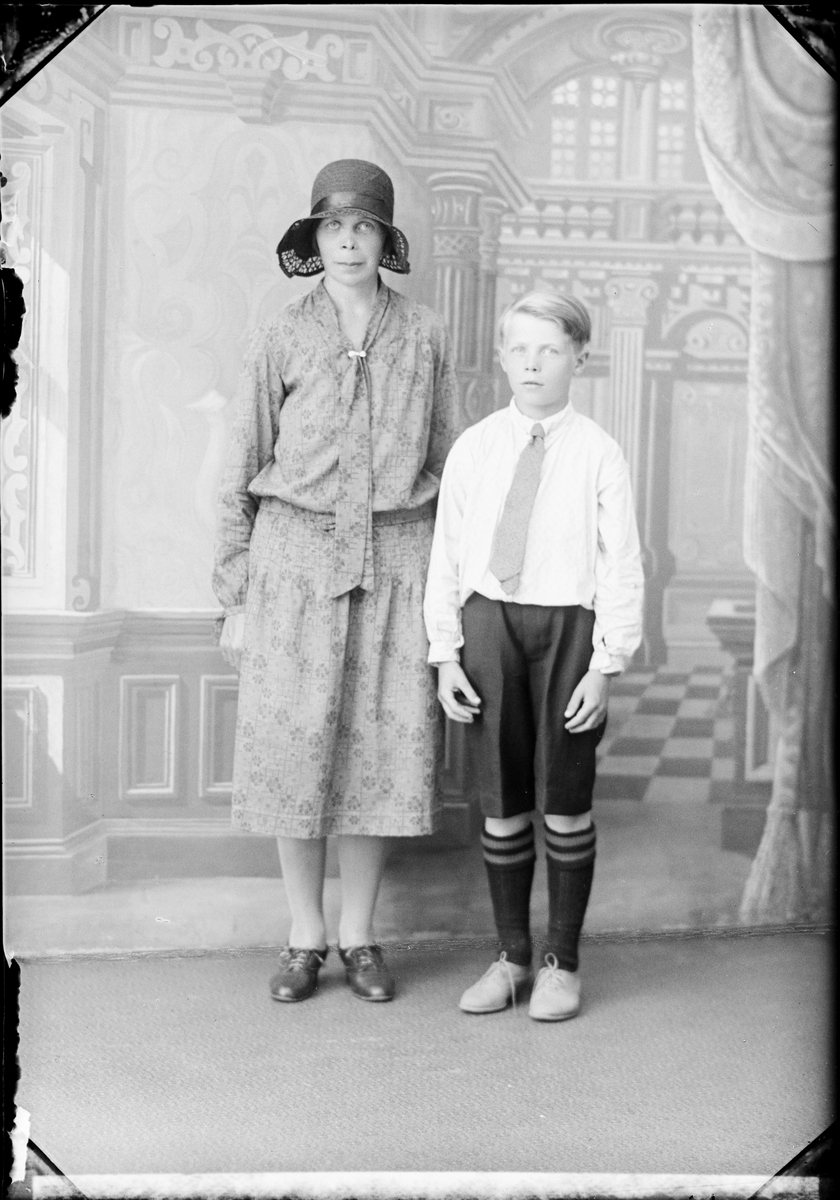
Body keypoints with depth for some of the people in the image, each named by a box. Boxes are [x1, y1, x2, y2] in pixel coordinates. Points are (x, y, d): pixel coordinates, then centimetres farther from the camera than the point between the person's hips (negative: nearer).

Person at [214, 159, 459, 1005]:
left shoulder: (425, 338, 6)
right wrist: (234, 598, 1)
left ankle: (359, 936, 17)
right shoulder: (280, 339, 2)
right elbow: (241, 473, 4)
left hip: (396, 558, 1)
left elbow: (446, 465, 10)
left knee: (381, 744, 2)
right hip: (297, 555, -1)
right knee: (293, 745, 1)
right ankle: (304, 938, 15)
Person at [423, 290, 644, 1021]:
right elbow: (446, 555, 6)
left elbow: (622, 565, -4)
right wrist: (446, 653, 1)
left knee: (565, 803, 7)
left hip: (567, 627, -2)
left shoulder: (598, 454, -4)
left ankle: (563, 963, 22)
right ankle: (511, 957, 26)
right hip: (488, 623, 3)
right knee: (501, 803, 10)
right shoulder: (473, 448, 4)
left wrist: (605, 664, -8)